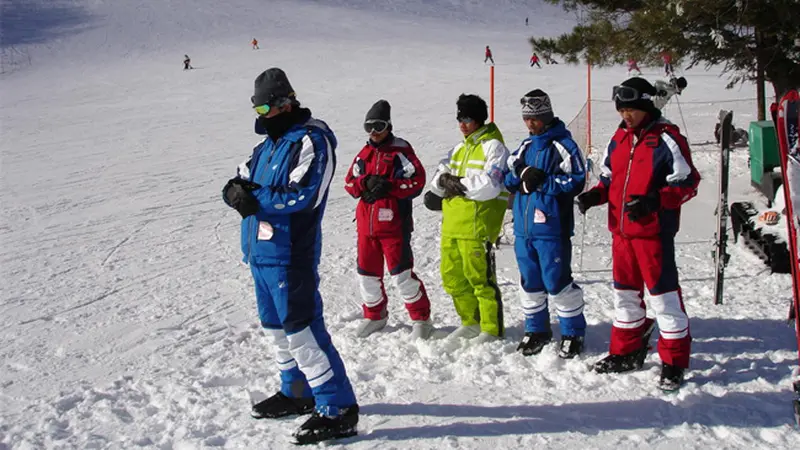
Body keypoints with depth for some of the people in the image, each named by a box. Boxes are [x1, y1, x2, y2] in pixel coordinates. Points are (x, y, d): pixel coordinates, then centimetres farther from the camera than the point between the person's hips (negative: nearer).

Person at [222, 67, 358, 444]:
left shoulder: (311, 140, -12)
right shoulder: (270, 142, 16)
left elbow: (303, 195, -23)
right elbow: (238, 183, 15)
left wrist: (254, 198, -17)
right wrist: (236, 191, -9)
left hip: (290, 255, -9)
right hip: (261, 253, 9)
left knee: (300, 330, -9)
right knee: (276, 327, 19)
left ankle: (338, 409, -3)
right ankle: (296, 392, 35)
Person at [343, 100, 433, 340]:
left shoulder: (401, 151, -4)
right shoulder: (364, 154, 14)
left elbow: (417, 181, -12)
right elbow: (349, 183, 8)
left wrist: (388, 186, -20)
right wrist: (367, 183, -12)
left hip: (394, 223, -6)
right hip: (366, 224, 6)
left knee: (401, 273, -7)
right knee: (367, 273, 13)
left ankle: (421, 318, 7)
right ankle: (374, 315, 32)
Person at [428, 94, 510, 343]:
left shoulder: (493, 146, -5)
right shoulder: (459, 148, 21)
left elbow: (490, 185, -17)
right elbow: (440, 176, 15)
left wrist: (459, 185, -11)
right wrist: (445, 181, -7)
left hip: (478, 222, -8)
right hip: (452, 223, 8)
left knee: (480, 277, -5)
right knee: (452, 276, 12)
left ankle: (492, 329, 6)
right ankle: (472, 322, 27)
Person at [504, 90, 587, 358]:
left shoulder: (564, 145, -6)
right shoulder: (525, 146, 14)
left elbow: (576, 182, -13)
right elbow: (508, 181, 15)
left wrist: (543, 181, -20)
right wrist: (519, 174, -7)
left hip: (551, 228, -7)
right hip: (524, 226, 7)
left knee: (557, 281, -3)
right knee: (530, 282, 13)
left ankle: (573, 333, 11)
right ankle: (536, 331, 27)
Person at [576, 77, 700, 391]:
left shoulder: (666, 139, -10)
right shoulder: (619, 139, 13)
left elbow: (687, 183, -12)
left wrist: (653, 201, -24)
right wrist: (595, 195, 2)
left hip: (654, 232, -7)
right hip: (622, 231, 8)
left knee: (663, 293, -4)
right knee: (625, 292, 16)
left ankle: (674, 361, 7)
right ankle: (626, 352, 30)